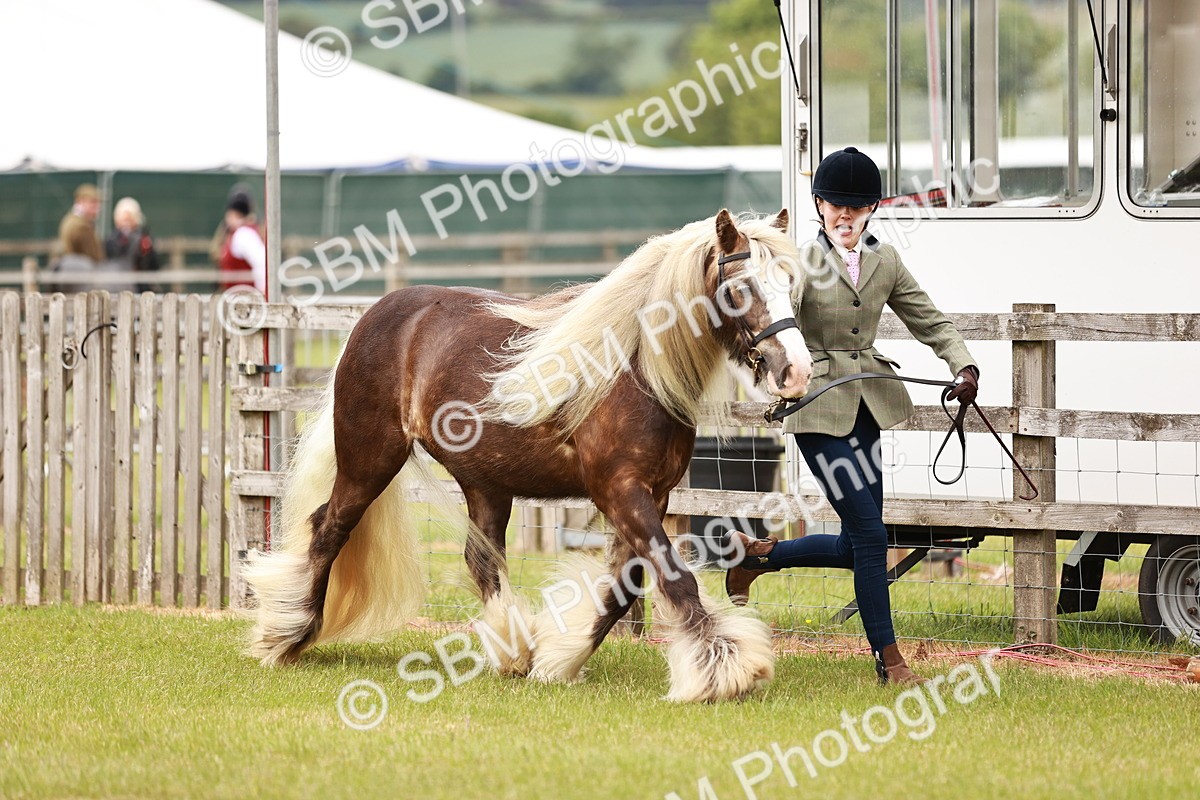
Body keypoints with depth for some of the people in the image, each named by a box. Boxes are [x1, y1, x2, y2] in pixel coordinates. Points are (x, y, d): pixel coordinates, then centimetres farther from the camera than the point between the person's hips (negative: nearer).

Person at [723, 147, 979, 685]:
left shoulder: (885, 262, 10)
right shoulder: (799, 262, -5)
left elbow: (931, 322, 13)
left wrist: (965, 367, -3)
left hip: (869, 407, 6)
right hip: (819, 406, -6)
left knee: (855, 547, 7)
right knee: (870, 535, -8)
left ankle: (757, 554, 31)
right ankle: (888, 659, 3)